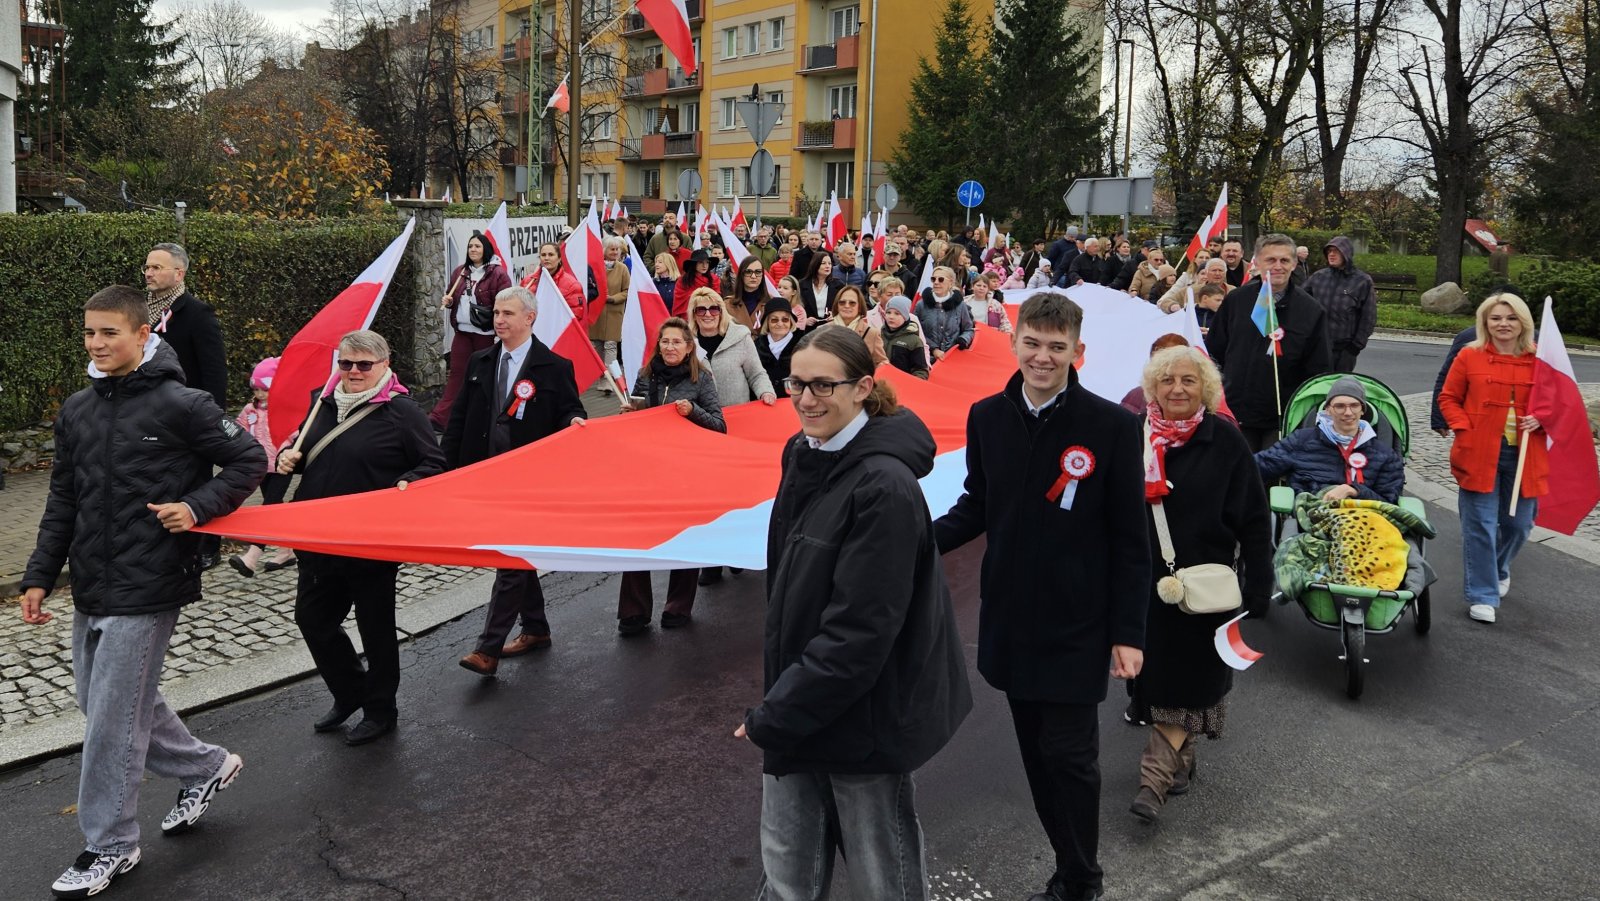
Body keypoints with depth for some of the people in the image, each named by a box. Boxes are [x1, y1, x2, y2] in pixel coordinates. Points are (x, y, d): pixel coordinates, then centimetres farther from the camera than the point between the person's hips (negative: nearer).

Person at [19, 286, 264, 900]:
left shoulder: (180, 405, -12)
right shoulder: (76, 410, 8)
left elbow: (250, 460, -6)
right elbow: (62, 502, 14)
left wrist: (198, 507, -18)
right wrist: (39, 576, 9)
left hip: (146, 592, -7)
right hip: (91, 590, 8)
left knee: (113, 717, -1)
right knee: (103, 702, 16)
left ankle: (110, 846, 16)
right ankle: (207, 766, 35)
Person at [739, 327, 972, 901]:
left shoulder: (885, 487, -22)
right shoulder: (804, 456, 3)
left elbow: (859, 632, -24)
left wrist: (772, 718, -18)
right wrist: (777, 707, 12)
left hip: (864, 719, -7)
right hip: (797, 710, 7)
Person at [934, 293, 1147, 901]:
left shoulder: (1112, 426, -12)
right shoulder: (987, 417, -1)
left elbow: (1129, 540, -8)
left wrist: (1128, 631, -9)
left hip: (1077, 624, -4)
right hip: (1011, 618, 4)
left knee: (1068, 755, 2)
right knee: (1037, 752, 14)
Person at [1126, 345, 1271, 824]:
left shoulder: (1224, 439, -7)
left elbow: (1254, 517, -5)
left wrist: (1258, 583, -8)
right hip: (1147, 580, 3)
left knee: (1187, 675, -1)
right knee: (1157, 670, 12)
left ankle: (1158, 773, 3)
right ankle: (1180, 755, 30)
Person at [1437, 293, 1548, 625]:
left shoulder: (1539, 361, 5)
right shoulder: (1469, 356, -1)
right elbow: (1448, 398, 4)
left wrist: (1541, 419, -7)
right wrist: (1464, 429, -10)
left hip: (1524, 456, 3)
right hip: (1480, 454, -2)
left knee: (1518, 523, 12)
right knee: (1480, 525, -2)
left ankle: (1498, 570, 42)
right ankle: (1482, 595, 7)